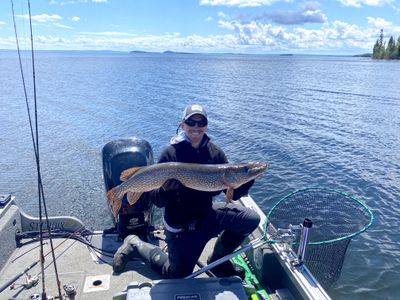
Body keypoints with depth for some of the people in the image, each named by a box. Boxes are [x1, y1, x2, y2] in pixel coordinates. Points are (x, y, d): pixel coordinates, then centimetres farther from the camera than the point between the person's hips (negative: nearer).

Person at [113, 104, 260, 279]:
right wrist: (165, 190, -39)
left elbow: (234, 194, -8)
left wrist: (248, 179, -27)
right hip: (180, 226, -4)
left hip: (208, 214, 4)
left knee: (251, 219, -8)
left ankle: (218, 261, 15)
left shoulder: (215, 153, -7)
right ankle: (135, 245, 31)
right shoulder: (170, 154, -18)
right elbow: (156, 200, -17)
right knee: (176, 275, 10)